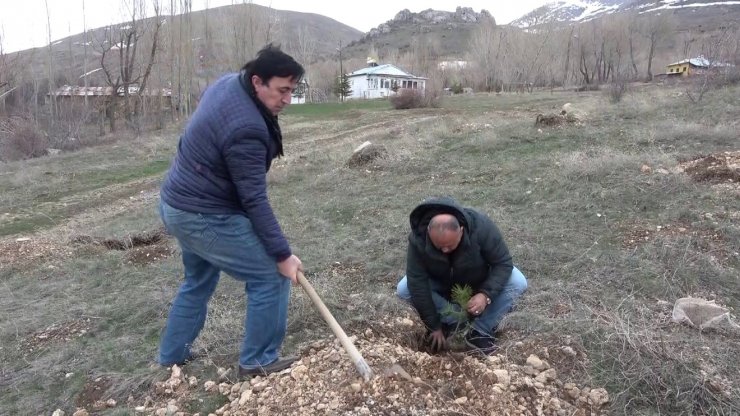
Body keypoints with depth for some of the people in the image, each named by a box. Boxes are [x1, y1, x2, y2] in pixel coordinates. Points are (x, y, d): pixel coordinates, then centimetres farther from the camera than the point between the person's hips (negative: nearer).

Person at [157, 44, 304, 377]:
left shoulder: (228, 82, 1)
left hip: (177, 204, 10)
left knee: (199, 280, 27)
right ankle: (258, 362, 12)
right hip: (204, 217, -10)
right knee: (270, 277, -2)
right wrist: (282, 254, -20)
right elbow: (254, 200, -26)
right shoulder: (246, 129, -29)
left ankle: (173, 355, 41)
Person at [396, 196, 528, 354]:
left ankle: (480, 330, -12)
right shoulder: (418, 239, -34)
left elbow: (503, 263, -27)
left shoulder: (481, 227, -37)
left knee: (518, 283, -27)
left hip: (481, 281, -1)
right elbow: (418, 284, -29)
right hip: (443, 284, 1)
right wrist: (434, 326, -25)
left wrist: (486, 294, -41)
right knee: (404, 289, -23)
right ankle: (453, 320, -9)